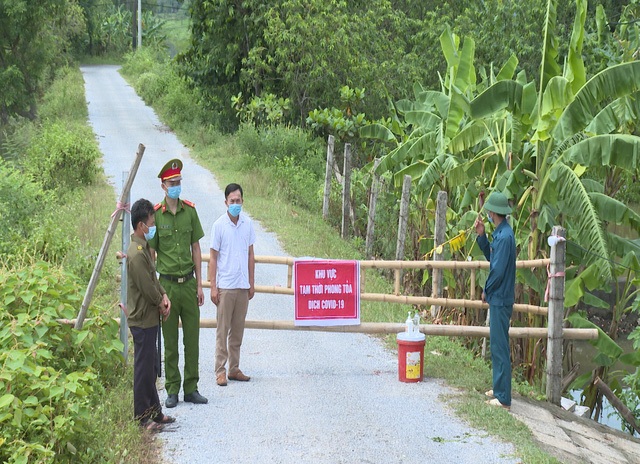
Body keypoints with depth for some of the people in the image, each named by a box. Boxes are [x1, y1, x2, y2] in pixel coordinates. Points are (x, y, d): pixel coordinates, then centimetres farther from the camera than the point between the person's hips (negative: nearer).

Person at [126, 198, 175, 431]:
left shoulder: (144, 248, 11)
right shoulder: (136, 254, -22)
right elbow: (146, 286, -21)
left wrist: (163, 296, 1)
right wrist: (161, 304, -5)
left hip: (149, 318, 10)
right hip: (142, 319, -10)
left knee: (151, 366, 17)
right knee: (144, 368, -1)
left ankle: (154, 412, 27)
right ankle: (143, 417, 8)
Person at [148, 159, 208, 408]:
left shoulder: (190, 210, 5)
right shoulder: (155, 214, -5)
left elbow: (196, 248, 10)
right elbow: (150, 253, -2)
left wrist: (199, 284, 7)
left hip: (189, 283, 3)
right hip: (168, 283, -3)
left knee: (192, 338, 7)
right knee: (170, 341, 5)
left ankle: (191, 388, 17)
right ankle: (172, 390, 14)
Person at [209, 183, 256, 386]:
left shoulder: (248, 224, 6)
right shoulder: (219, 225, -6)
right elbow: (213, 258, -3)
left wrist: (251, 283, 12)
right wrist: (213, 287, -8)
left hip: (243, 286, 4)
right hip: (225, 286, -4)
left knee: (238, 330, 10)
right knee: (223, 330, 0)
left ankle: (234, 369, 18)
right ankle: (220, 371, 5)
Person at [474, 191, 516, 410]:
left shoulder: (505, 236, -22)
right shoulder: (500, 233, 9)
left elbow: (498, 270, -23)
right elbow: (491, 257, 19)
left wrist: (486, 291, -9)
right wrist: (481, 236, 8)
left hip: (500, 300, -10)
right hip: (497, 298, 10)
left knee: (500, 348, -5)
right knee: (497, 346, 17)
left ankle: (503, 398, 0)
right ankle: (499, 389, 27)